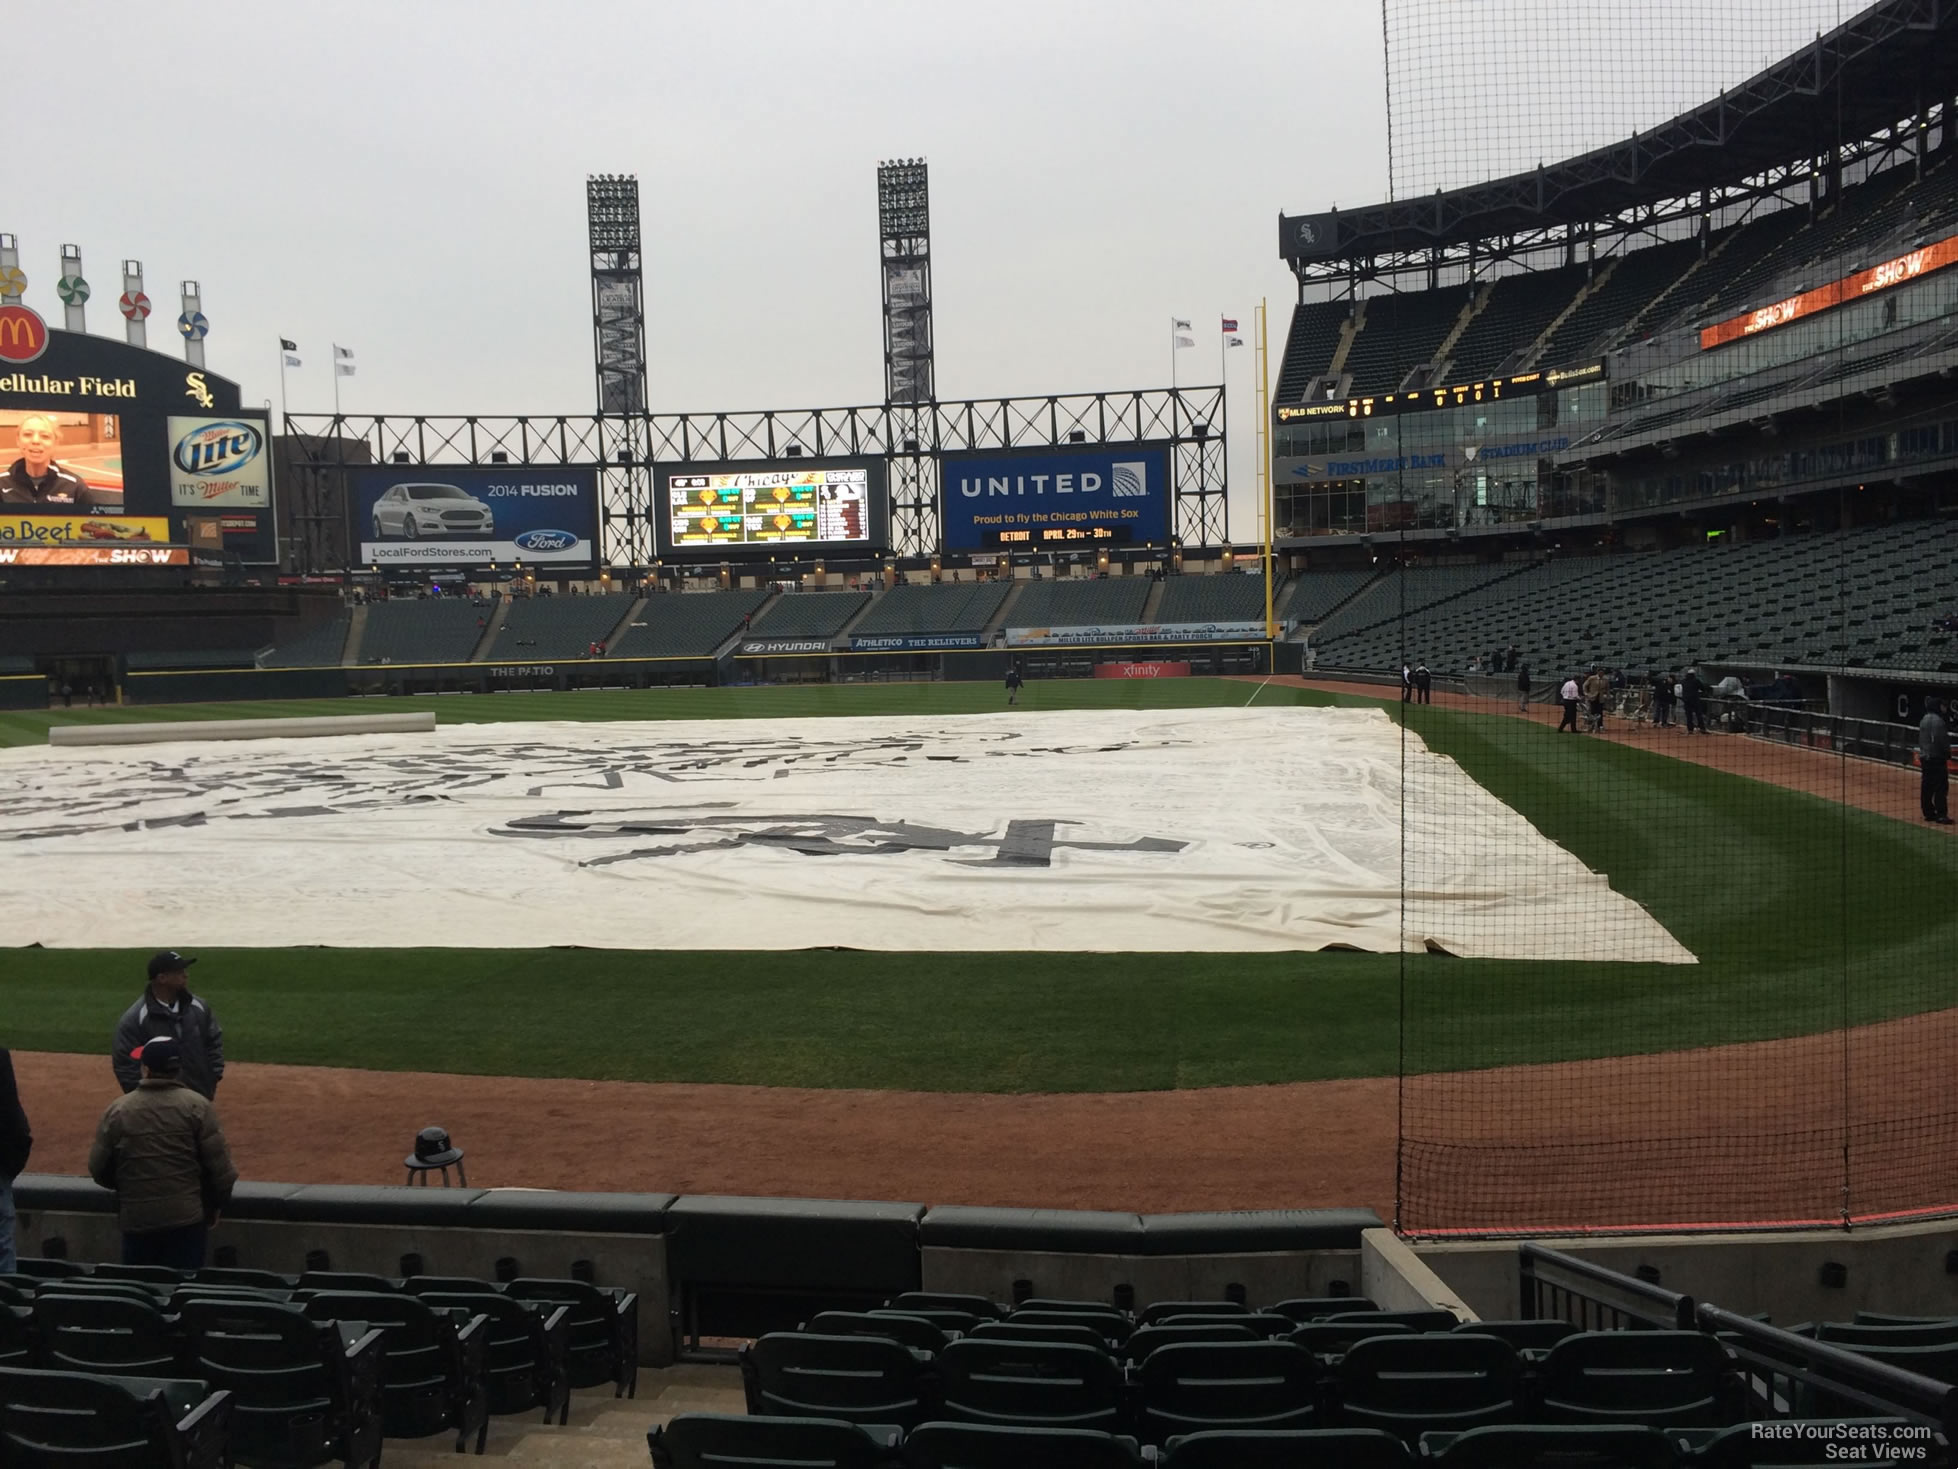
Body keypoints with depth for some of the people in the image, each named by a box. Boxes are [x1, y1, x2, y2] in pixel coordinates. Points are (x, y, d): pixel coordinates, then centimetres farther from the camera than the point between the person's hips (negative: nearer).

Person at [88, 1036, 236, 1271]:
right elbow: (218, 1164, -7)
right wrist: (216, 1205, 8)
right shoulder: (197, 1106, -8)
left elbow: (98, 1168, 5)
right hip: (186, 1216, -1)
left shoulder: (117, 1110, -4)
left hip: (136, 1217, 2)